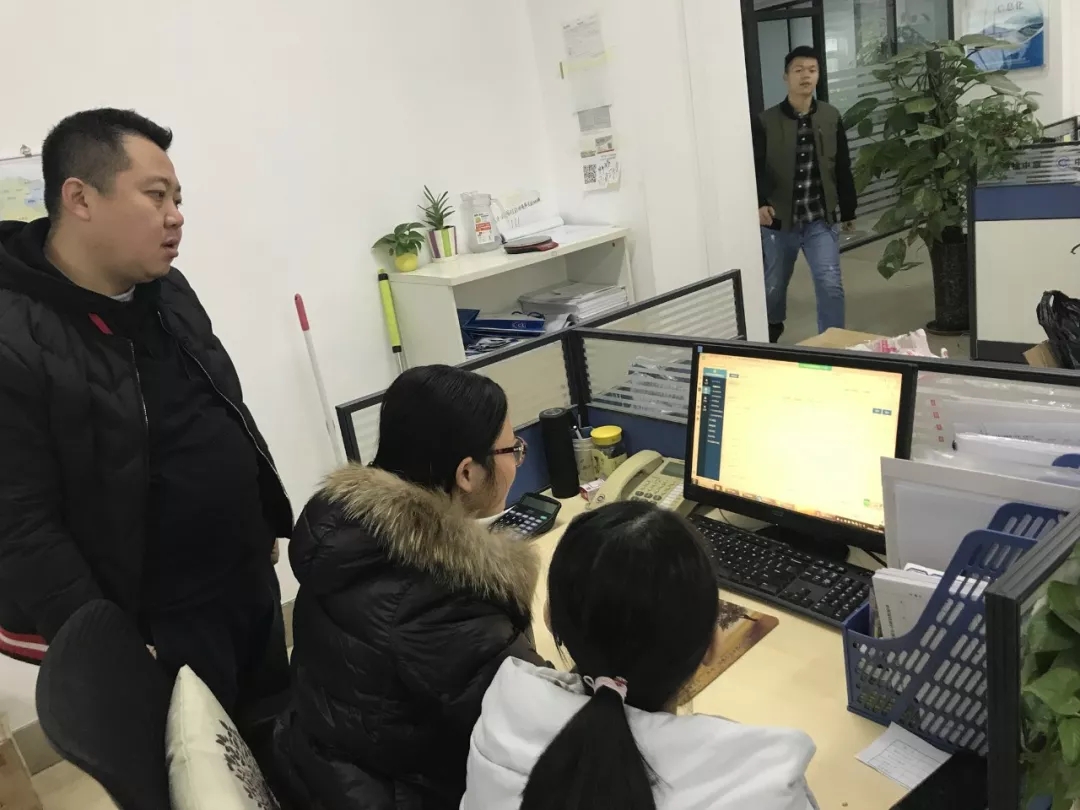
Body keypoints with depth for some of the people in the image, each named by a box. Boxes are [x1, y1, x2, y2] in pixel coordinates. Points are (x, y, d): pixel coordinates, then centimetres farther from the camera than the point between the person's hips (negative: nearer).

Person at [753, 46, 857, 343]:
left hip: (821, 220, 1)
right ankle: (773, 327, 46)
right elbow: (755, 169, -9)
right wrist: (760, 203, -28)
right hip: (779, 220, 0)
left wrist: (848, 211, 13)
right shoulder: (765, 122, -6)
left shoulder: (831, 117, 2)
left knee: (830, 284, -11)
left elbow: (843, 169, 8)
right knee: (774, 285, 16)